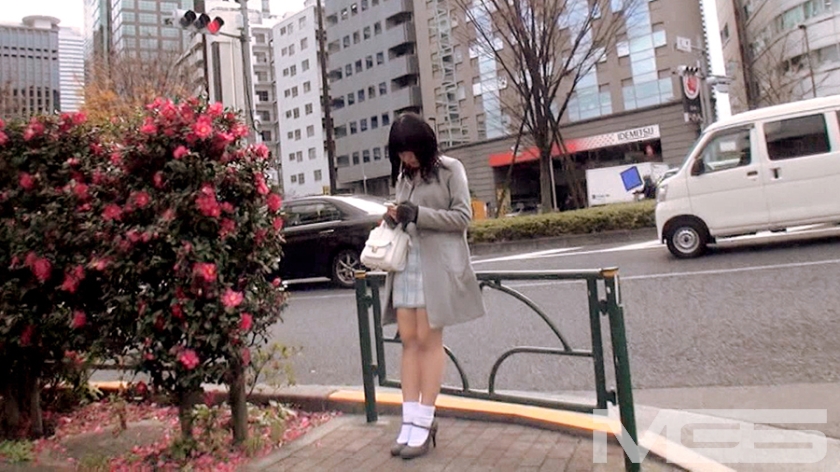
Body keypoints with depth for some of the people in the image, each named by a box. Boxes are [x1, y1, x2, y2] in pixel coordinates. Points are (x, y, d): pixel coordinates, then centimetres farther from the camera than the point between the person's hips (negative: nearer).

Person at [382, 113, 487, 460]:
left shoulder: (450, 169, 1)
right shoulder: (402, 176, 17)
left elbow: (463, 217, -5)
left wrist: (419, 214, -14)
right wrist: (394, 219, -1)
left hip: (437, 264, -5)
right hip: (406, 262, 5)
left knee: (429, 341, -5)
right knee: (409, 342, 1)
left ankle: (424, 424, 1)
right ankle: (410, 421, 4)